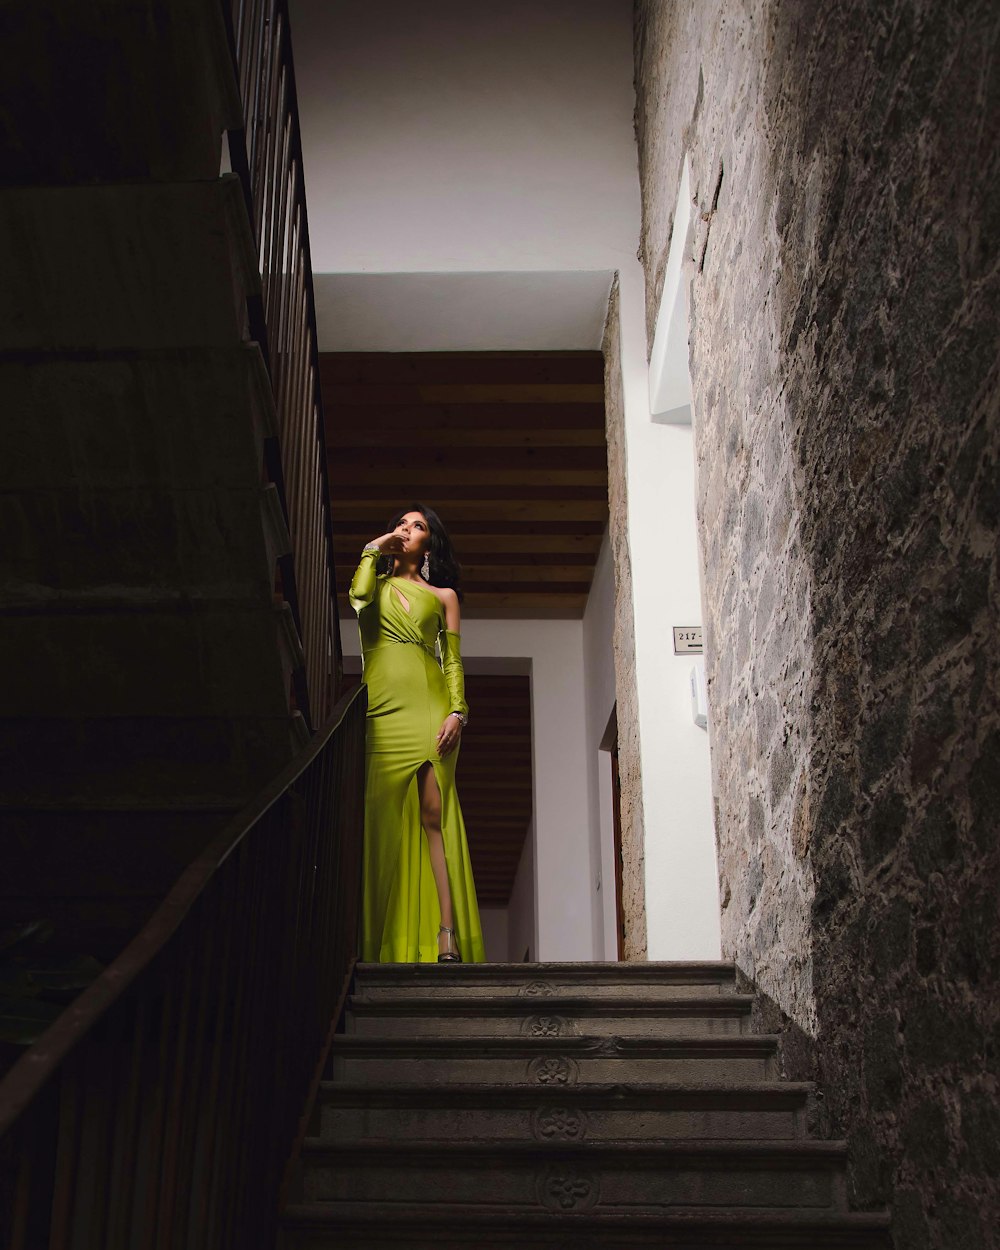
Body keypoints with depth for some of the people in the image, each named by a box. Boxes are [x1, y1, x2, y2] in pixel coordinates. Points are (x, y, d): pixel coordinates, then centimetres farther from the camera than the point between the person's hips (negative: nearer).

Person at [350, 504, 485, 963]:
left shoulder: (443, 595, 20)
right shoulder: (376, 583, 21)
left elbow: (453, 660, 11)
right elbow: (359, 597, -5)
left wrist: (457, 711, -3)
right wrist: (373, 550, 10)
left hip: (428, 709, -1)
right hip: (381, 712, 1)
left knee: (434, 815, -12)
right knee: (384, 820, -7)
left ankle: (445, 936, -17)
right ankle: (383, 944, -7)